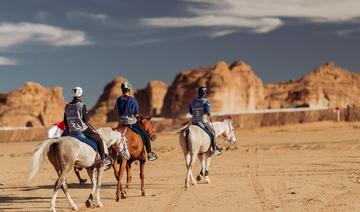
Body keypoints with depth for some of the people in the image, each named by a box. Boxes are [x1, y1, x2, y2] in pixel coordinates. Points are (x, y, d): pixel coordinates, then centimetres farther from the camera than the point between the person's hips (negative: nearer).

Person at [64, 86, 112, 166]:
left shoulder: (67, 106, 8)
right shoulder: (82, 105, -10)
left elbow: (65, 121, 12)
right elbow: (85, 120, -10)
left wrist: (68, 131, 23)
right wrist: (93, 130, 1)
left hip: (72, 132, 6)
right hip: (82, 129, -6)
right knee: (98, 139, 7)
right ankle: (103, 159, 5)